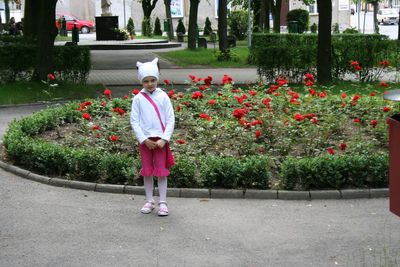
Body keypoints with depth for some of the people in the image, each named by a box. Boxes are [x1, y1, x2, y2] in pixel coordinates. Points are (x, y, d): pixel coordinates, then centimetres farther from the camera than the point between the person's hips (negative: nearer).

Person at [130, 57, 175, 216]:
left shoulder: (163, 96, -2)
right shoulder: (138, 99, -2)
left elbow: (170, 119, -3)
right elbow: (134, 121, -3)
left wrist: (164, 139, -12)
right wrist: (144, 139, -11)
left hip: (160, 140, -1)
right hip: (145, 140, 1)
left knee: (162, 171, 2)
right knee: (147, 171, 9)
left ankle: (163, 202, 8)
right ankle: (149, 201, 19)